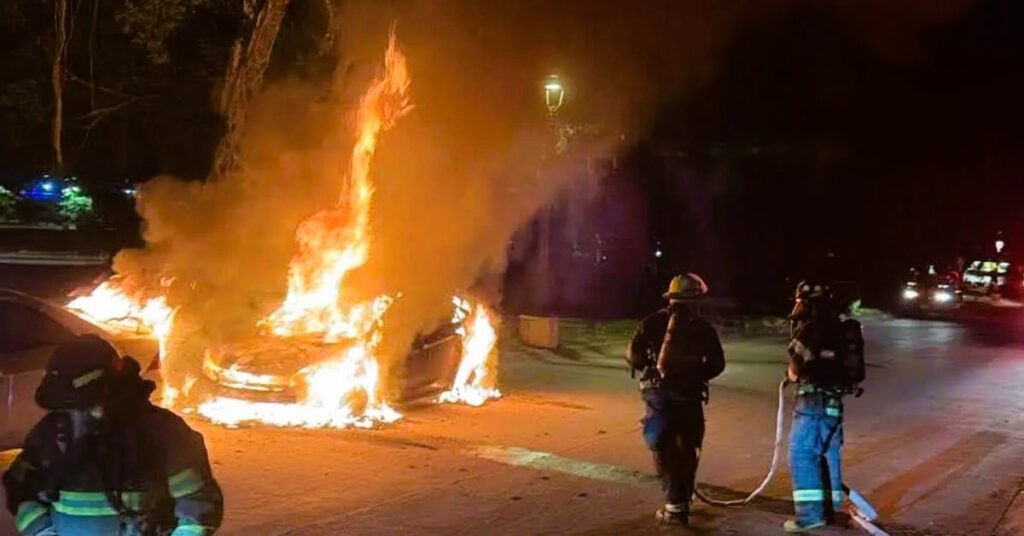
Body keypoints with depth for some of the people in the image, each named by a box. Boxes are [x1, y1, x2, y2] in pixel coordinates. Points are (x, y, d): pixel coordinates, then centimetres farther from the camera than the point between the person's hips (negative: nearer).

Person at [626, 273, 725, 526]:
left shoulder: (652, 322, -1)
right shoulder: (702, 327, 1)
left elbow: (633, 357, -6)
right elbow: (717, 363, 2)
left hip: (659, 393, -1)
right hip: (689, 396, 1)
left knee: (664, 448, 5)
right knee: (687, 448, 17)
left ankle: (675, 506, -4)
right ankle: (682, 501, 26)